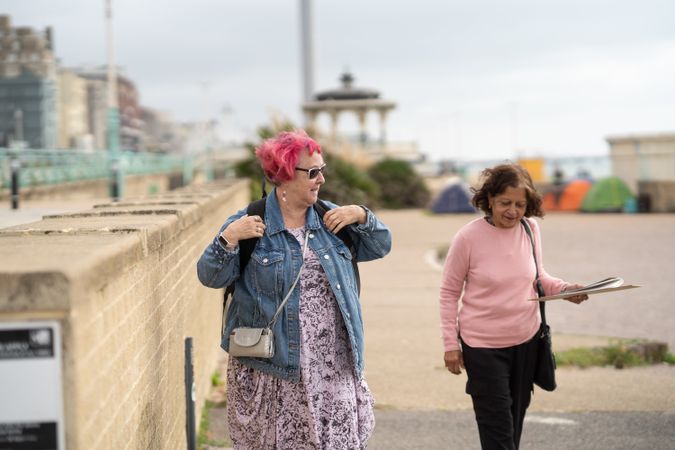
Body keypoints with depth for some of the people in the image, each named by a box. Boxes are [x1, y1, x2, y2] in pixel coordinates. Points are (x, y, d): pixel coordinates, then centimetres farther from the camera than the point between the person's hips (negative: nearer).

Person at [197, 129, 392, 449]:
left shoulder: (331, 217, 10)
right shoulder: (248, 224, -4)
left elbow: (379, 247, 16)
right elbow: (211, 277, -6)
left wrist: (362, 216, -1)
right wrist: (228, 239, -22)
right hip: (271, 369, -3)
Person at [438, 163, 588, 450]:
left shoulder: (530, 229, -2)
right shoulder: (469, 237, -15)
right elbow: (449, 293, -6)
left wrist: (564, 289, -7)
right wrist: (450, 345, -6)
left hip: (527, 340, 5)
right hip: (484, 345, -5)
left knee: (516, 418, 17)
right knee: (497, 427, -3)